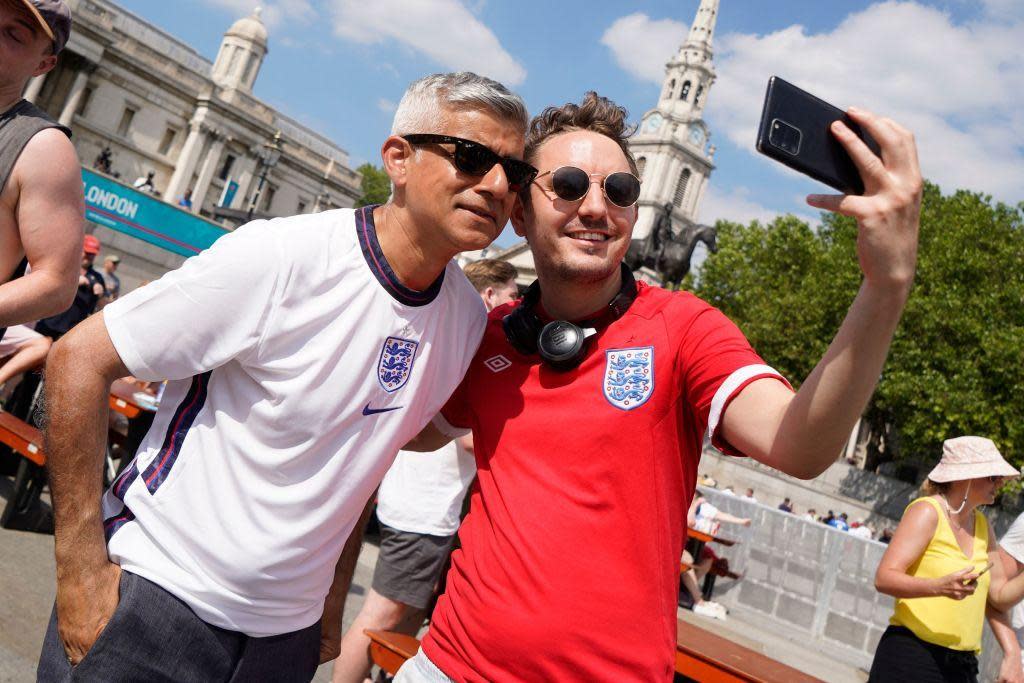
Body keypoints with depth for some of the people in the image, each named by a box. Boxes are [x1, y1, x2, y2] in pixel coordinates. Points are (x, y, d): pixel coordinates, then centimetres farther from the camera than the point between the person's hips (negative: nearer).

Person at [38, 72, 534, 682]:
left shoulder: (467, 319, -3)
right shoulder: (281, 257, -20)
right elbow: (79, 359, -15)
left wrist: (332, 607, 10)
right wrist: (82, 574, -15)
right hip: (159, 599, -4)